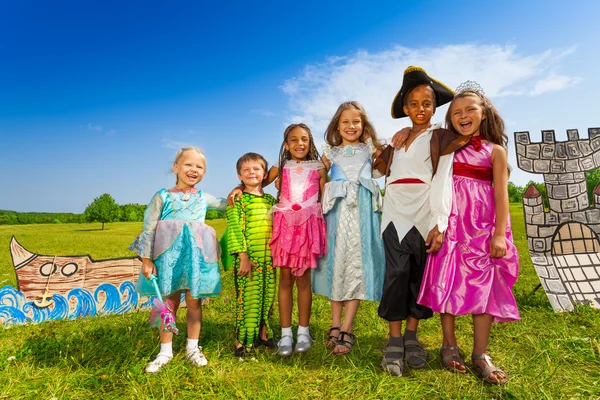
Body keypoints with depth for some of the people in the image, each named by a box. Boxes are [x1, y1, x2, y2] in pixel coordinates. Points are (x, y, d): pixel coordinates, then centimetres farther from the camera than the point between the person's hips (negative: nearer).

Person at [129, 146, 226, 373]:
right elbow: (149, 229, -1)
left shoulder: (203, 198, 10)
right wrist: (146, 259, -6)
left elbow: (226, 205, 25)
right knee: (170, 303, 7)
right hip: (169, 256, -2)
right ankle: (165, 351, 23)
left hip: (196, 257, 2)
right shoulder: (163, 197, 1)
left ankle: (193, 347, 26)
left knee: (194, 302, 9)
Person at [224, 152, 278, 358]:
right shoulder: (237, 199, -4)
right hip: (247, 258, -5)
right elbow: (235, 229, -10)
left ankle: (263, 334, 29)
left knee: (267, 296, 13)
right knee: (246, 297, 1)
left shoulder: (270, 200, 11)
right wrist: (243, 256, -15)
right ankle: (241, 341, 15)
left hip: (269, 258, 5)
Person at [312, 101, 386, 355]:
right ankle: (335, 325, 13)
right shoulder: (330, 152, 13)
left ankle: (346, 329, 2)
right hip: (337, 211, 1)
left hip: (362, 211, 0)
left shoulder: (369, 149, 12)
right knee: (336, 263, 3)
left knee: (357, 265, -4)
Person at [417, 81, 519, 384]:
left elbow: (501, 194, -2)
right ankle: (449, 346, 14)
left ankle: (480, 354, 11)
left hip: (482, 224, 0)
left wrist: (500, 234, -10)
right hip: (450, 223, 0)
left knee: (483, 284, 0)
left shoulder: (495, 151, 6)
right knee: (448, 280, -1)